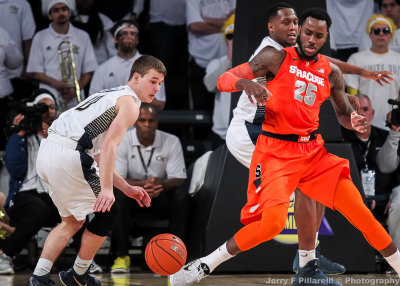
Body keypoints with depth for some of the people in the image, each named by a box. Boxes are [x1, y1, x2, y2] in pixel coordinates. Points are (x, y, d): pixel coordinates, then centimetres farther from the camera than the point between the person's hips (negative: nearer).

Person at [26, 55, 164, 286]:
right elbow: (110, 145, -17)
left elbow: (98, 156, 28)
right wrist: (107, 189, -25)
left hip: (47, 151, 9)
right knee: (108, 211, 8)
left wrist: (126, 188, 26)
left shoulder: (110, 96, 30)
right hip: (68, 156, -9)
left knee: (72, 221, 23)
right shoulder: (130, 103, 0)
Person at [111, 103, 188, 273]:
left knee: (182, 196, -30)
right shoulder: (121, 142, -9)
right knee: (118, 195, -34)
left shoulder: (171, 142, -7)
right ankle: (122, 256, -25)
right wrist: (142, 185, -35)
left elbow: (178, 179, -11)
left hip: (162, 195, 1)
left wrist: (161, 185, -35)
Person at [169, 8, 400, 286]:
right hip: (276, 151, -5)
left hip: (314, 150, 5)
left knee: (359, 210, -2)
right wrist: (246, 83, -32)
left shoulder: (331, 72, 8)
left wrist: (355, 122, -5)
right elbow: (223, 80, -8)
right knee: (273, 221, -24)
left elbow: (344, 113, 20)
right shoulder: (277, 58, -5)